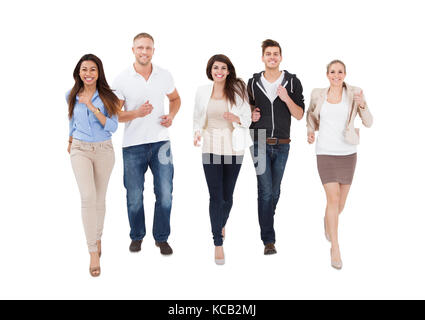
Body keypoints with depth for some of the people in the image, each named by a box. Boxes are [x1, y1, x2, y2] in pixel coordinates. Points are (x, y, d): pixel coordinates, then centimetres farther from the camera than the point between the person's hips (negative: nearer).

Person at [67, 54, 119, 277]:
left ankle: (97, 237, 36)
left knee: (100, 198, 12)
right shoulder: (72, 97, 3)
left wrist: (93, 108, -21)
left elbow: (113, 127, -12)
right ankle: (93, 253, -12)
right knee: (88, 197, -15)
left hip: (104, 150, 0)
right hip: (80, 150, 0)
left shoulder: (107, 97, -4)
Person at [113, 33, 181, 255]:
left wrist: (171, 116, 0)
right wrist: (137, 113, -20)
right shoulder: (122, 80, -3)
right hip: (133, 145, -1)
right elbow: (114, 114, -3)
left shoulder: (164, 76, 4)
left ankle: (162, 237, 19)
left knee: (165, 194, 1)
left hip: (160, 142, 2)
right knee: (134, 196, 8)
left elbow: (175, 98, 21)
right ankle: (137, 236, 29)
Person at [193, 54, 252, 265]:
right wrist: (197, 132, -6)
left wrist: (236, 118, -20)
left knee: (227, 195, 10)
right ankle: (218, 244, 4)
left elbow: (247, 119, 1)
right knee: (215, 196, -4)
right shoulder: (202, 91, 2)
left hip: (233, 148, 0)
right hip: (211, 148, 0)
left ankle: (222, 224, 42)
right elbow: (197, 117, 13)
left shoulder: (237, 90, -2)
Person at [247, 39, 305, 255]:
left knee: (275, 191, 11)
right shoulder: (253, 82, 4)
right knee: (265, 191, -7)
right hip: (260, 144, -1)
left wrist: (287, 99, -18)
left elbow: (299, 115, -1)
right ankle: (268, 240, -4)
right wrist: (252, 114, -3)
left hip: (282, 145, 1)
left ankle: (266, 222, 34)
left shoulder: (293, 82, 2)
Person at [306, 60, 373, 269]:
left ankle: (328, 222, 47)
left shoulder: (354, 94, -2)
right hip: (325, 152, -1)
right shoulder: (318, 95, 2)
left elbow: (368, 123, -5)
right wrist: (310, 131, 2)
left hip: (347, 152, 1)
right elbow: (311, 114, 21)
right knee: (333, 199, -12)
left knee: (341, 201, 11)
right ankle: (335, 249, -2)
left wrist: (362, 105, -23)